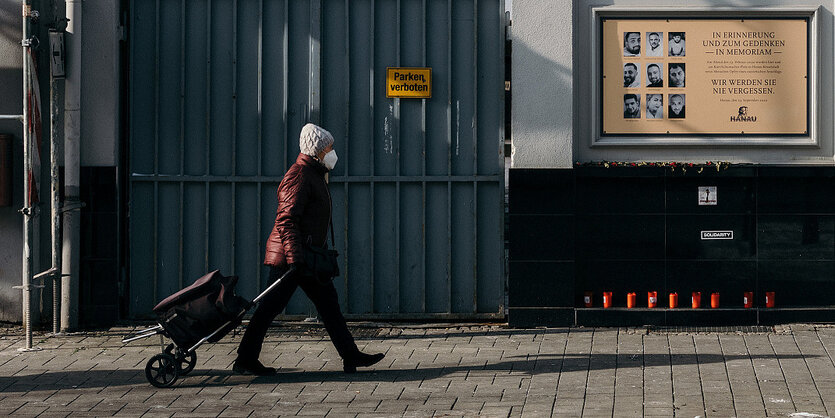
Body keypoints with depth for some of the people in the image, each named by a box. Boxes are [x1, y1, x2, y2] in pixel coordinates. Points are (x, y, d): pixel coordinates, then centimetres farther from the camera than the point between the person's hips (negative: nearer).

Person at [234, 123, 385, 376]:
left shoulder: (314, 175, 17)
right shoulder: (299, 176, -16)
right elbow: (286, 220, -23)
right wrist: (295, 257, -29)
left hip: (308, 256, 11)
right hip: (288, 257, -11)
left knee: (328, 304, 9)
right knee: (270, 307, -5)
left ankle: (351, 356, 12)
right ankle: (245, 361, 2)